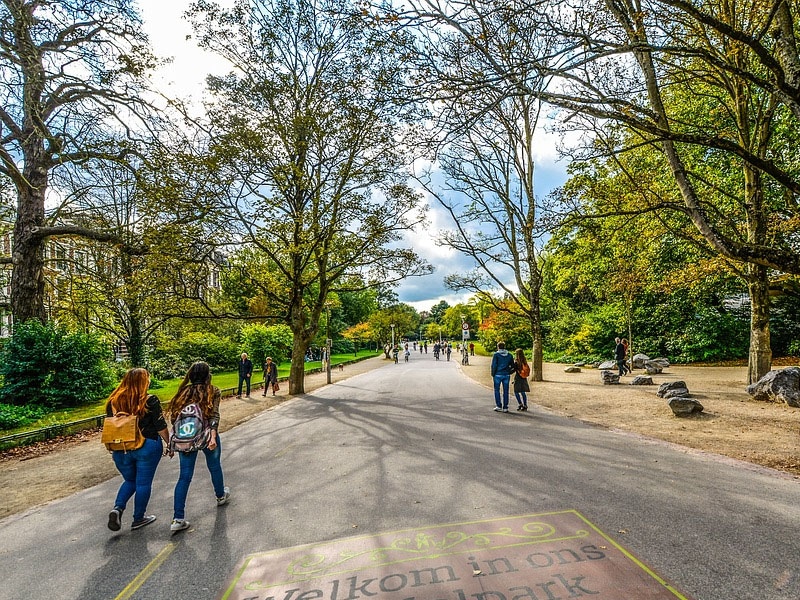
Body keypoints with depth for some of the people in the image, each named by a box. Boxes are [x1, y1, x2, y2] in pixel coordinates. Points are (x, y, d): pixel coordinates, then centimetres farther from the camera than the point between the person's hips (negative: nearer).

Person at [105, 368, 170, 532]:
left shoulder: (113, 401, 0)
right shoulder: (150, 401, -14)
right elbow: (161, 427, -11)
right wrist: (169, 443, 3)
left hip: (121, 449, 5)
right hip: (147, 448, -4)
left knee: (130, 480, 24)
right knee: (143, 483, 10)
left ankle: (118, 508, 4)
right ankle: (138, 519, 20)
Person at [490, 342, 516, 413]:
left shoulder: (496, 354, -4)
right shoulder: (509, 355, 7)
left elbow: (494, 365, -8)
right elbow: (512, 366, 9)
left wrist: (493, 375, -2)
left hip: (498, 375, -3)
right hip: (506, 375, 3)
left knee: (497, 390, 8)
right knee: (505, 391, 6)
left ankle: (498, 406, 4)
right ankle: (505, 407, 8)